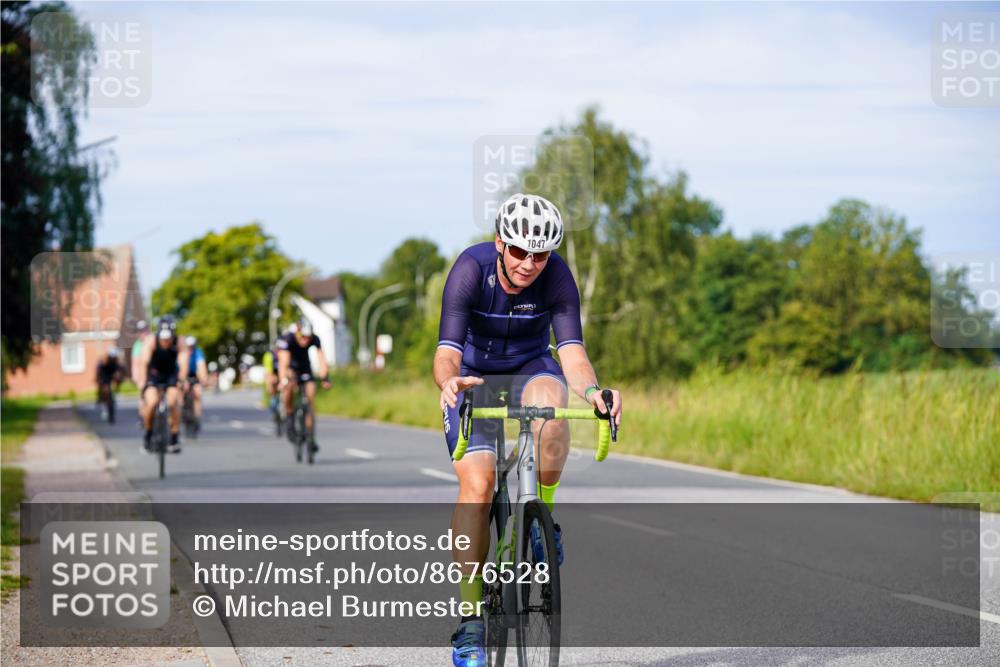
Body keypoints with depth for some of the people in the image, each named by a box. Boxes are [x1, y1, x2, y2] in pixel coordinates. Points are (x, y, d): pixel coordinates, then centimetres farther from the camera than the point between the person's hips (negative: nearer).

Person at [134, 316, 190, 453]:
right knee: (151, 402, -22)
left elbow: (184, 363, -33)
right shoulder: (151, 341, -26)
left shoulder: (180, 343, -22)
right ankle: (148, 434, 1)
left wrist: (181, 380, -49)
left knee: (173, 403, -19)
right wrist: (142, 381, -47)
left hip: (171, 374, 1)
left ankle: (175, 438, -4)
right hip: (152, 374, -1)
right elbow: (143, 362, -35)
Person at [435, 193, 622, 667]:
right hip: (474, 376, -1)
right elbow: (447, 350, -35)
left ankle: (543, 514, -11)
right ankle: (470, 617, -12)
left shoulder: (557, 277, -22)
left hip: (530, 369, 1)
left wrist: (590, 388, -53)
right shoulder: (471, 269, -27)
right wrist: (448, 381, -58)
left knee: (549, 402, -36)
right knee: (476, 482, -20)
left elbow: (571, 349, -31)